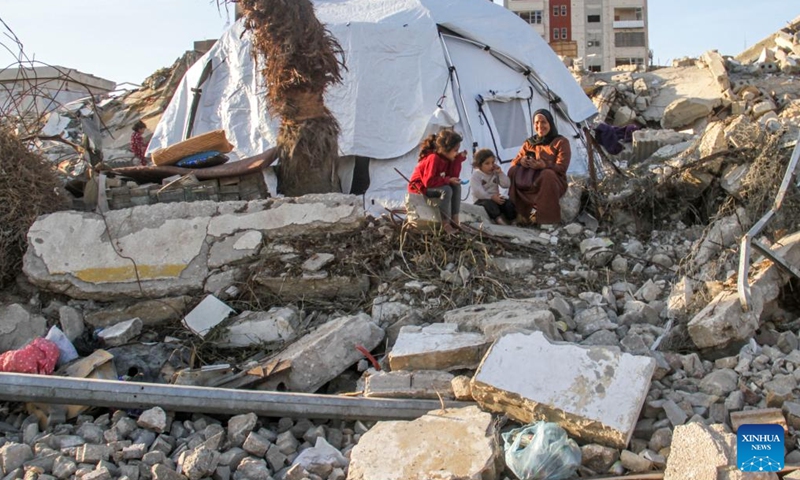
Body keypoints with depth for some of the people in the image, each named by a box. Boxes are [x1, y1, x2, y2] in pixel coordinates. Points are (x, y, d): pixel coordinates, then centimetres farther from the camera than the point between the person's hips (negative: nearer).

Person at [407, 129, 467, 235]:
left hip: (431, 185, 9)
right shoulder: (434, 158, -29)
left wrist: (459, 159, -13)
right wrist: (448, 180, -26)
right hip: (419, 186, -9)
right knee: (446, 190, -31)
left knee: (456, 186, -8)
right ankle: (445, 225, -27)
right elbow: (429, 181, -32)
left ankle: (454, 221, -11)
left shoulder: (447, 158, -2)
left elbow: (453, 176, -5)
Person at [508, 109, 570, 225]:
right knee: (514, 170, -23)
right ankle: (519, 213, -24)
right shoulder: (529, 143, 13)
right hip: (531, 181, 4)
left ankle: (547, 217, -34)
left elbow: (562, 167, -13)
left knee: (547, 175, -39)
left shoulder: (561, 142, 0)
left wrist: (544, 165, -34)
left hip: (554, 183, -4)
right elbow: (514, 162, 6)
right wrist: (521, 161, -20)